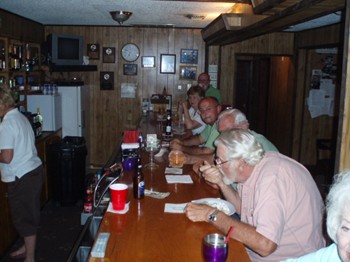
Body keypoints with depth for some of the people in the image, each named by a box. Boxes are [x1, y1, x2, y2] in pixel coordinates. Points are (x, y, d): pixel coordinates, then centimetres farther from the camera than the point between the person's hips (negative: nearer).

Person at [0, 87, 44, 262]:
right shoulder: (21, 117, 10)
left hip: (22, 177, -9)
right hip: (34, 170, 9)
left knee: (24, 218, 3)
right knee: (28, 215, 22)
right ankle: (27, 247, 39)